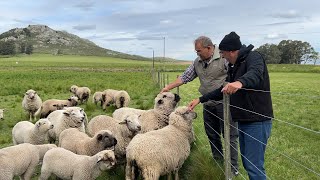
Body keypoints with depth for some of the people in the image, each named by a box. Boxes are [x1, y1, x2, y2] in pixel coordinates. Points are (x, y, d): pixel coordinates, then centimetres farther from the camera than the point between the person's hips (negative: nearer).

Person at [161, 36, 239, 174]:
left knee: (230, 135, 1)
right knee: (212, 135, 14)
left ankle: (233, 167, 11)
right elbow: (185, 77, 12)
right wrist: (168, 87, 7)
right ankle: (217, 162, 30)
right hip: (208, 105, 7)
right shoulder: (197, 62, 9)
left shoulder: (224, 58, -11)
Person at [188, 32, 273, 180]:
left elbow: (255, 73, -37)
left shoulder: (253, 57, -13)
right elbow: (223, 91, 21)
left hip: (257, 122, -10)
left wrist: (240, 82, -57)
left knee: (254, 165, -8)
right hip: (243, 121, 10)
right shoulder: (233, 67, 15)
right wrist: (201, 99, 15)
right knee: (247, 162, 17)